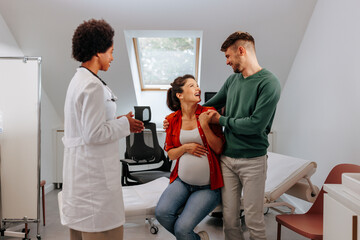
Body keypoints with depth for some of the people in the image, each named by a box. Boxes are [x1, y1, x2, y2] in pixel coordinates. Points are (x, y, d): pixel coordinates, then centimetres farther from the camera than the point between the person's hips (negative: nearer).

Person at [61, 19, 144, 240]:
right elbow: (94, 134, -22)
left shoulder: (80, 80, 14)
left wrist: (118, 122, 9)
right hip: (94, 172, -11)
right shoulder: (92, 85, -18)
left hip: (81, 170, 11)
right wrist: (125, 124, -9)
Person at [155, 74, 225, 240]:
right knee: (161, 212, -21)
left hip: (208, 186, -3)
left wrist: (204, 124, -19)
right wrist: (186, 148, -12)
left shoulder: (208, 113, -4)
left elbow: (219, 148, -7)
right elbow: (170, 153, 9)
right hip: (182, 181, 4)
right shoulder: (172, 120, 3)